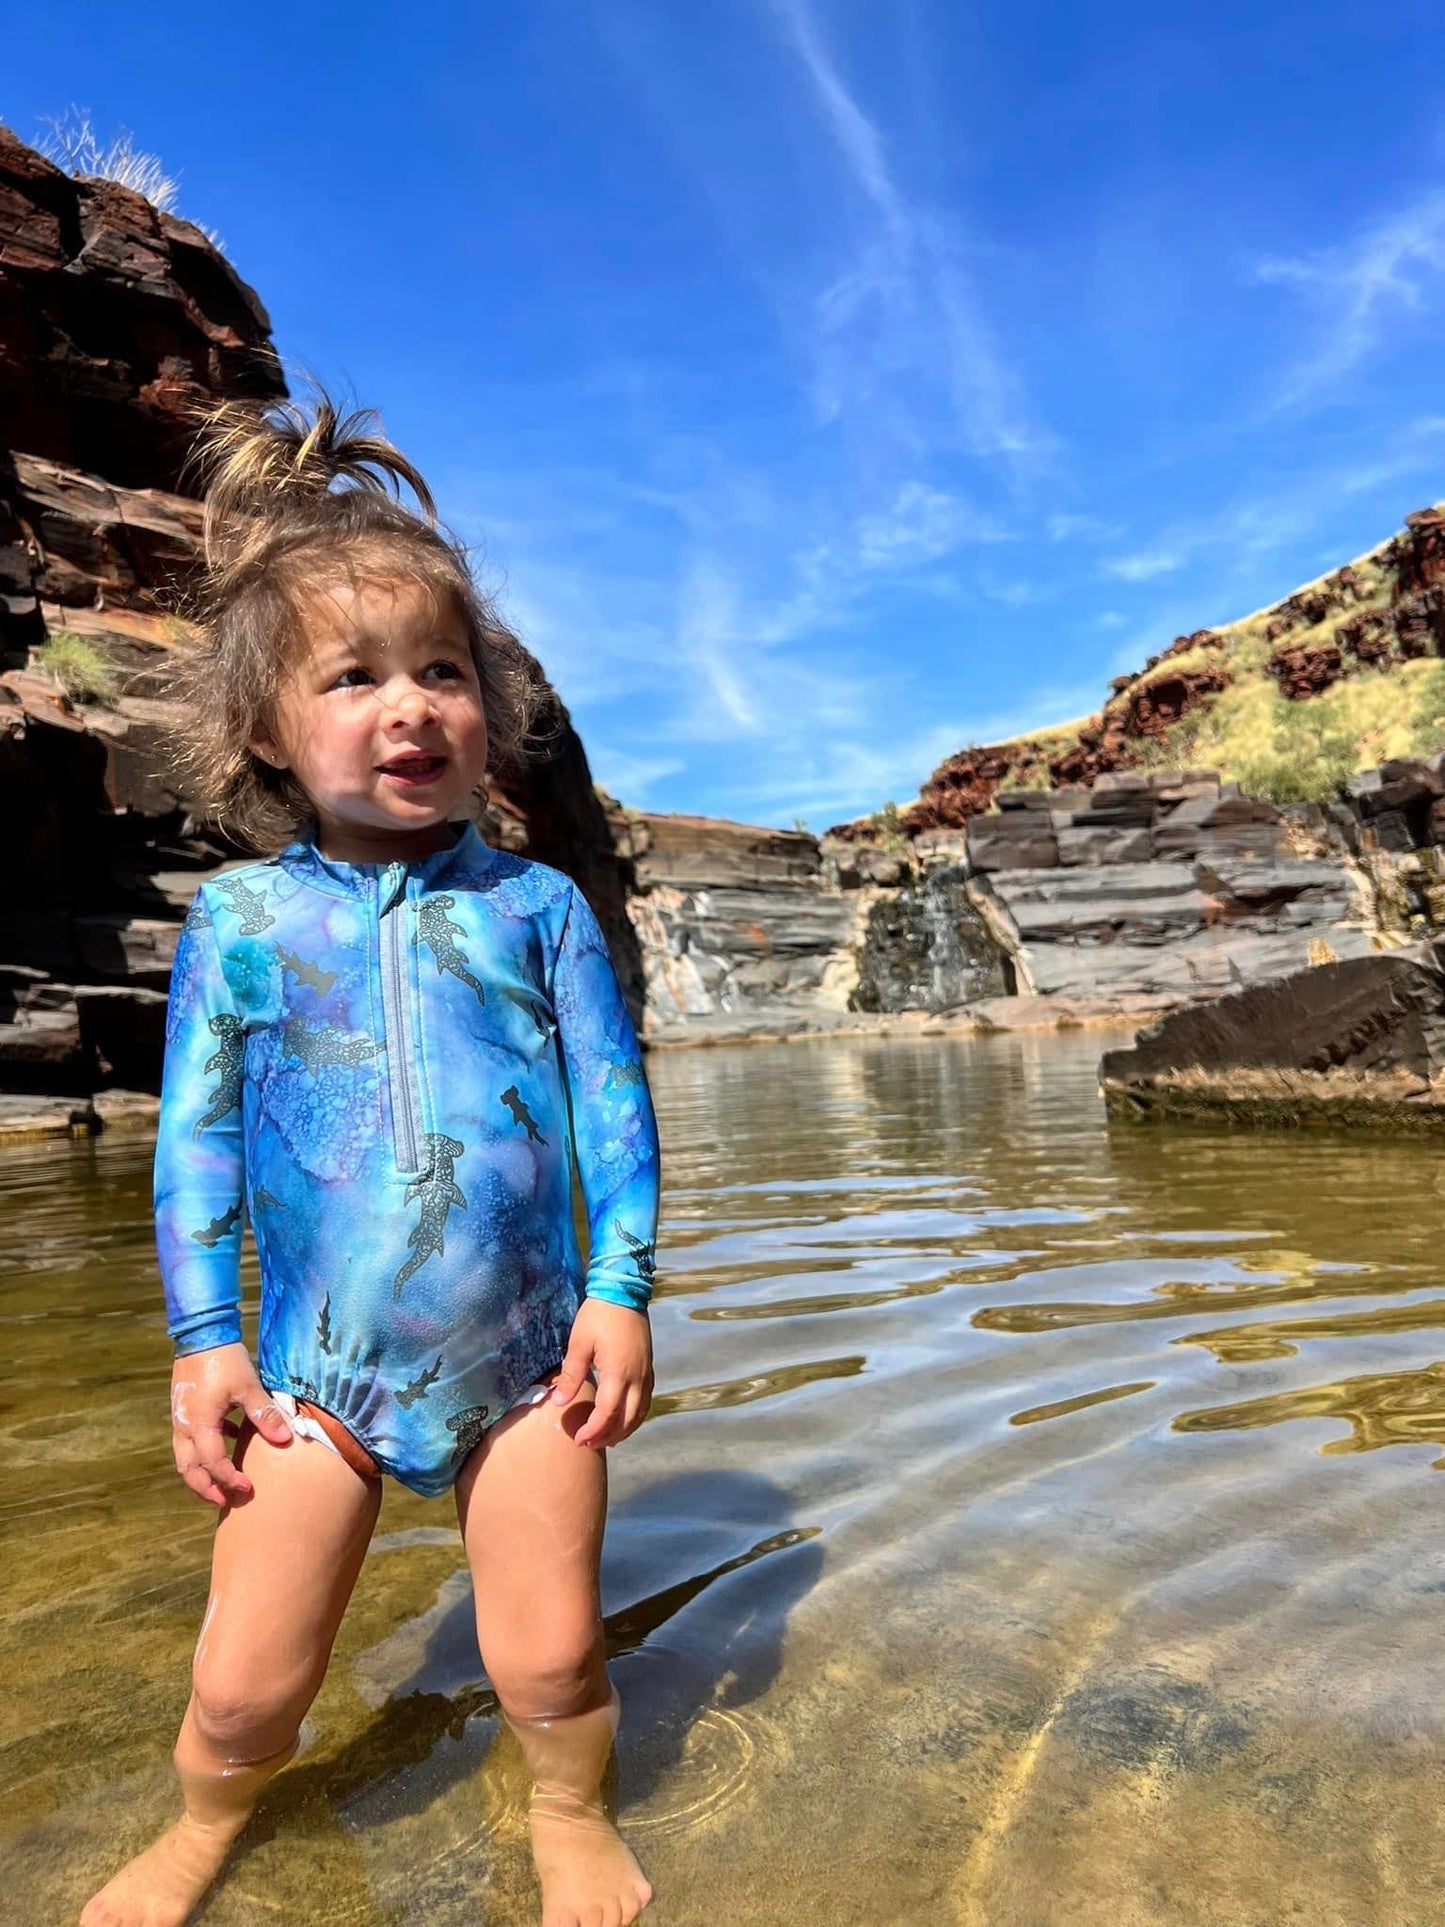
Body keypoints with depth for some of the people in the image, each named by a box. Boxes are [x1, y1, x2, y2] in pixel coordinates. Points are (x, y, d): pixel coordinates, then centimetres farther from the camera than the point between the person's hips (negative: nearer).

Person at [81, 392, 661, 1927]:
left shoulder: (536, 904, -2)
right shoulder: (240, 915, -1)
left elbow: (612, 1106, -1)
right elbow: (195, 1136, 1)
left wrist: (621, 1292, -6)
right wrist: (202, 1339, -1)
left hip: (527, 1348, 0)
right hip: (319, 1359, 1)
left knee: (549, 1658, 10)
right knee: (244, 1686, 12)